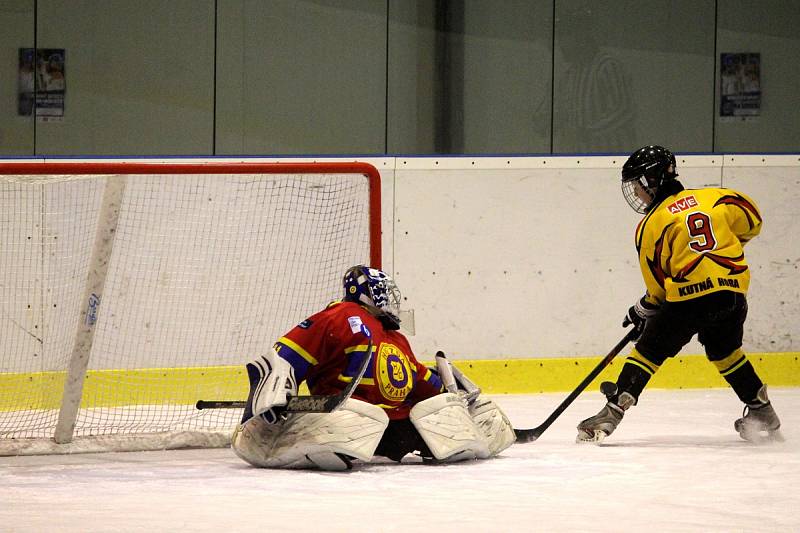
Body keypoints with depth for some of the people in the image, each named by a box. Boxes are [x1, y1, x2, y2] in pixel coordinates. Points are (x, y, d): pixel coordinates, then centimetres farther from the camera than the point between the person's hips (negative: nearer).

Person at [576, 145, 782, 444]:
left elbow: (657, 284, 5)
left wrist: (643, 311, 22)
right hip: (734, 293, 5)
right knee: (725, 352, 26)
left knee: (649, 350, 2)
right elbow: (752, 222, 20)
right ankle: (762, 413, 27)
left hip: (690, 296, -5)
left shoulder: (651, 225, 3)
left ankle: (613, 411, -6)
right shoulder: (714, 197, 13)